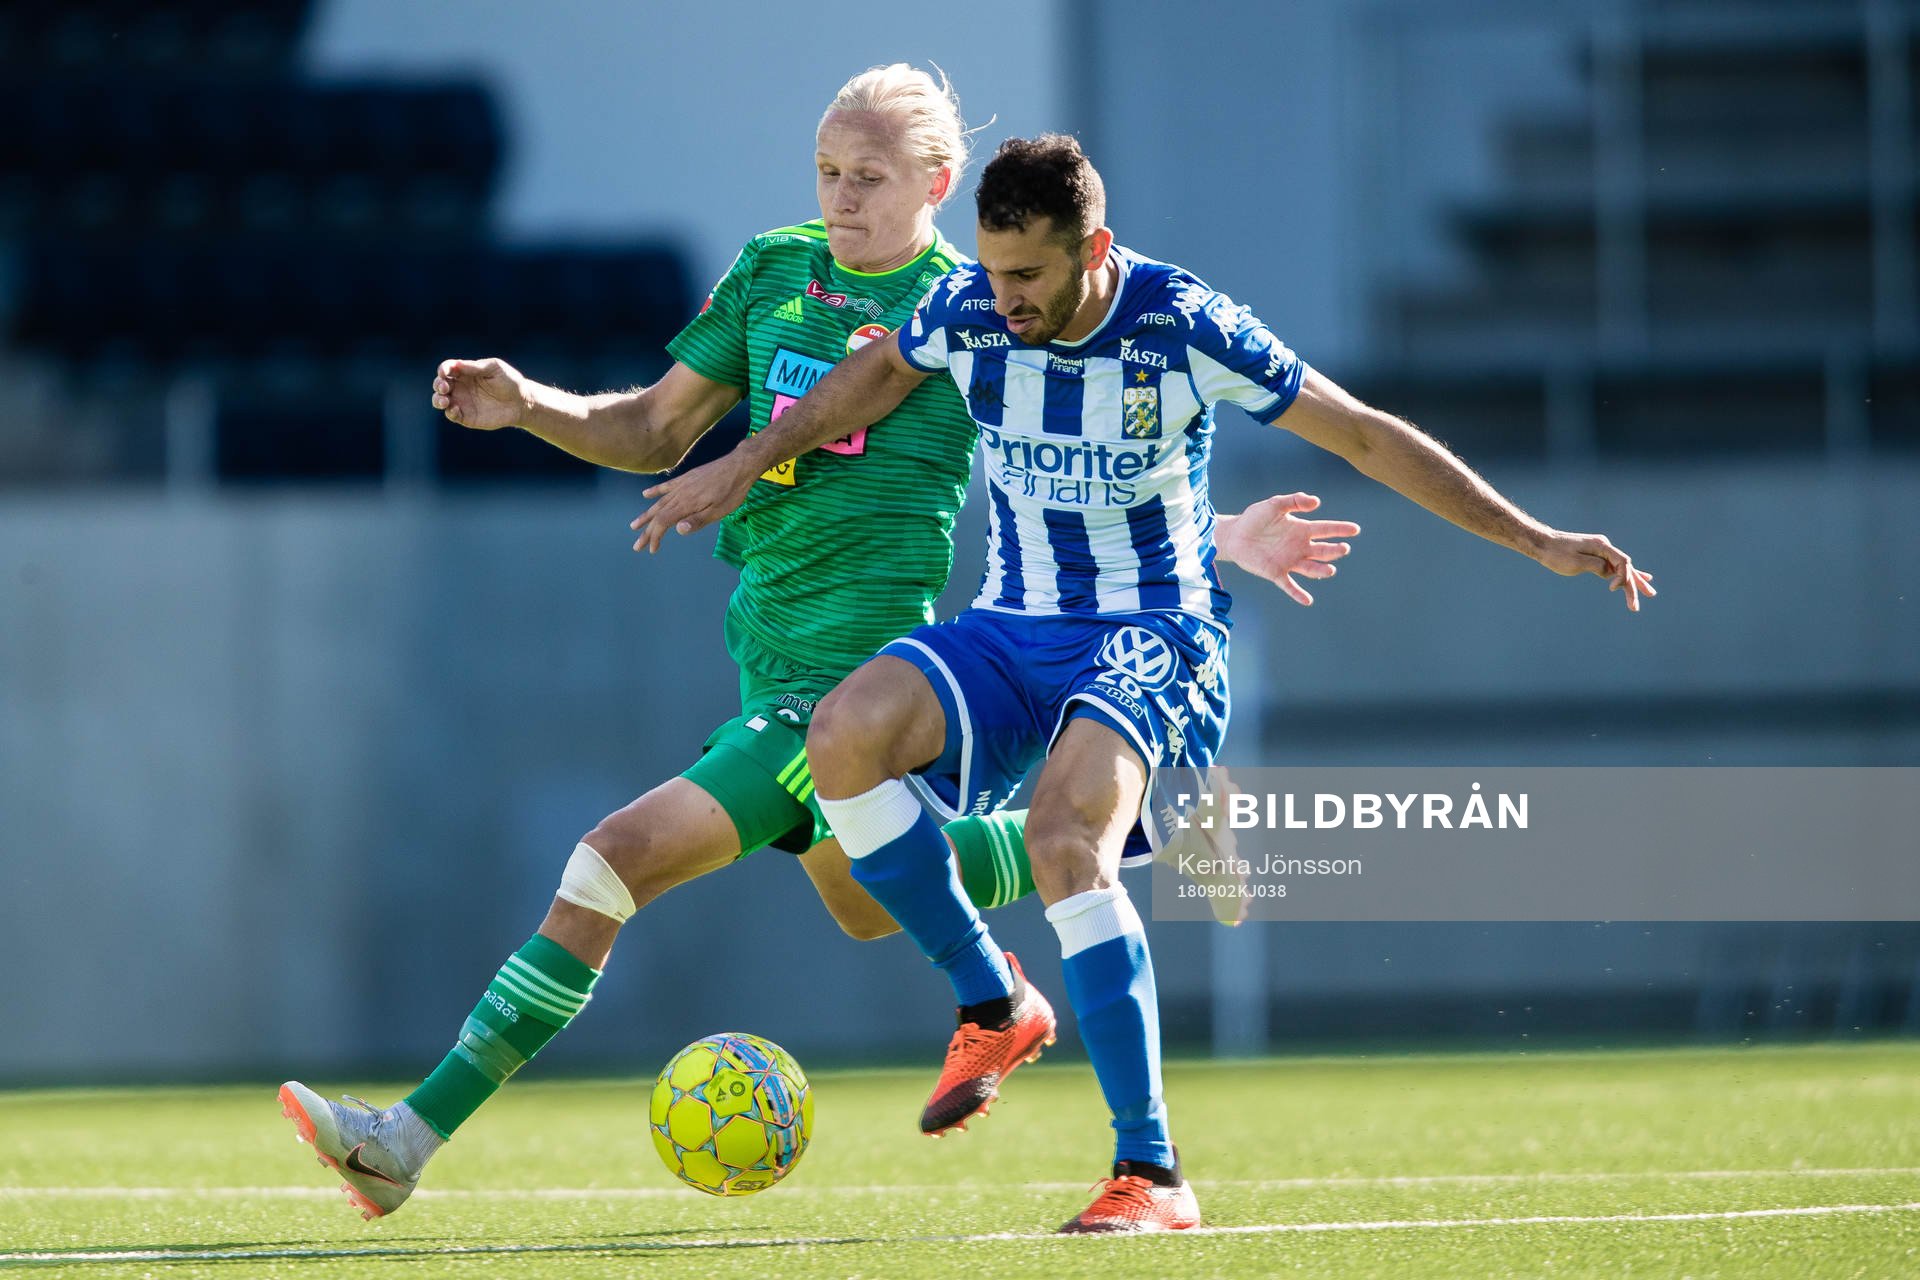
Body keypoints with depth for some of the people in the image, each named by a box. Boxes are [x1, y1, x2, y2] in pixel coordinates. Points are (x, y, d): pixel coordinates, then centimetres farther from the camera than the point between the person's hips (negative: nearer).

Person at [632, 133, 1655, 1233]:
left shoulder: (1184, 326, -16)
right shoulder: (966, 309, -5)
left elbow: (1367, 437, -7)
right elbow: (874, 380, 20)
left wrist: (1536, 541, -7)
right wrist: (742, 467, 22)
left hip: (1153, 631, -5)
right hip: (1013, 630, 5)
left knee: (1065, 838, -33)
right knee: (843, 739, -25)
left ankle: (1153, 1174, -27)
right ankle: (992, 1002, -5)